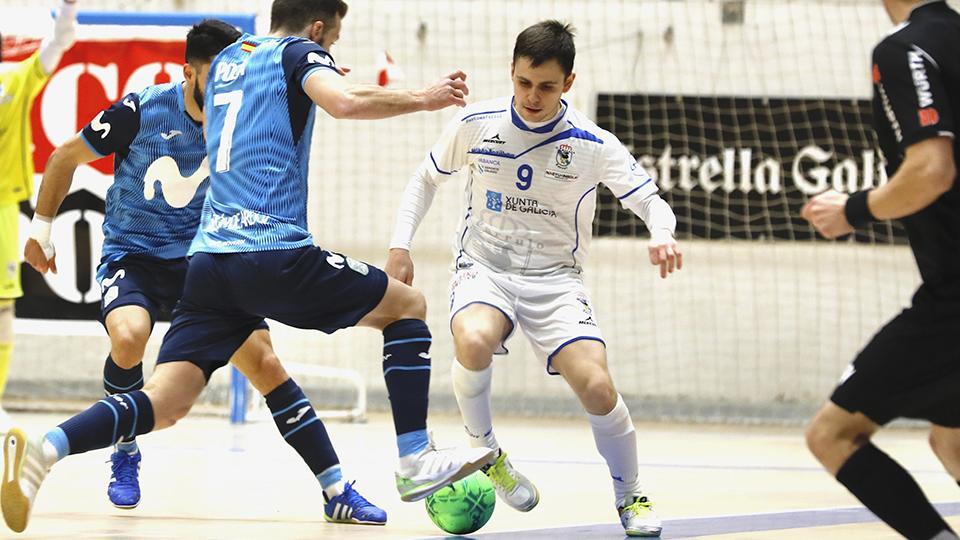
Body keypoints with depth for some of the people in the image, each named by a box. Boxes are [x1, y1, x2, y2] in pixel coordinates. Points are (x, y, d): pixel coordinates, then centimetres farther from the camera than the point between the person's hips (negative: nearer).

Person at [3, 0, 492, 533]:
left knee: (165, 401, -2)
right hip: (274, 253, -6)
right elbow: (345, 101, -17)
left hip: (209, 256, 6)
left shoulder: (226, 61, 25)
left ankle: (43, 449, -27)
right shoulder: (298, 51, 4)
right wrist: (421, 98, -4)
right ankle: (416, 460, 5)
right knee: (407, 304, 12)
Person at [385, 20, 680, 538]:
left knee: (596, 386, -21)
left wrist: (662, 235, -26)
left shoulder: (592, 144, -10)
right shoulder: (475, 124, -6)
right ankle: (485, 453, -7)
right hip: (484, 266, 0)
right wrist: (400, 244, 0)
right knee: (473, 342, -35)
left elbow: (650, 200, -3)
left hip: (555, 279, 0)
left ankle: (630, 497, 5)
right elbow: (426, 178, 11)